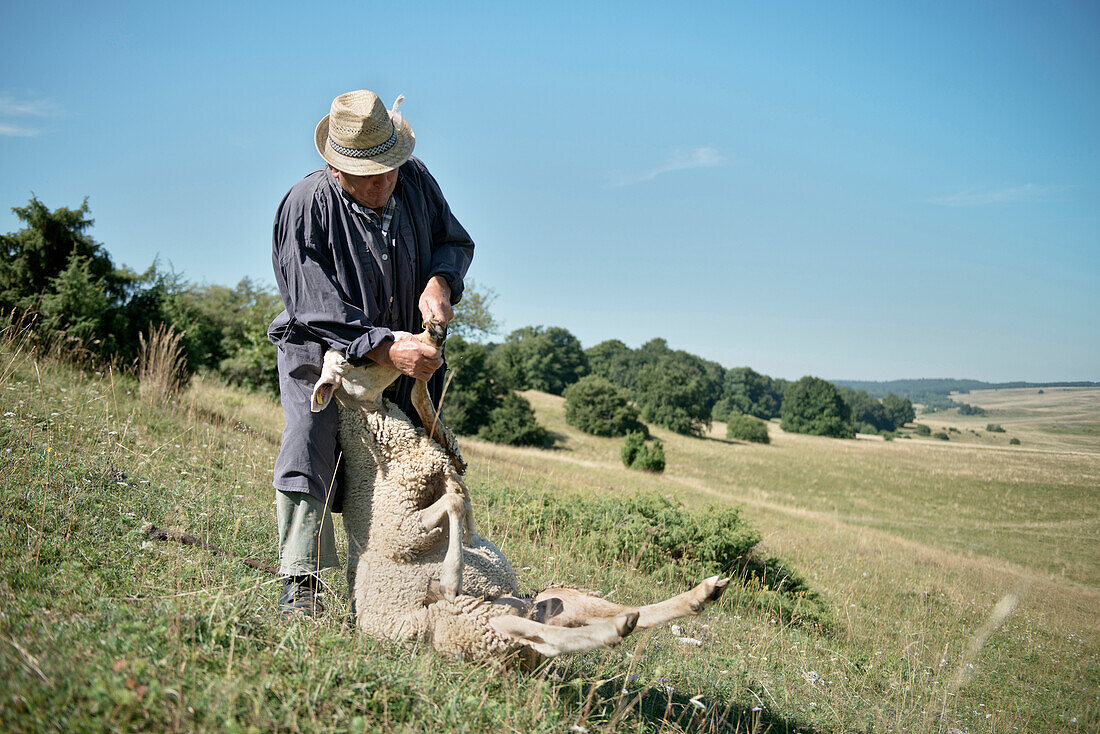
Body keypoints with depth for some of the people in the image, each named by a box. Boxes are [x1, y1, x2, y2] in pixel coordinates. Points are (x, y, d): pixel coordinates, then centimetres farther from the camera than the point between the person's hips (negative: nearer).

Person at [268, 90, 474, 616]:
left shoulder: (415, 180, -6)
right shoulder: (308, 205, -21)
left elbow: (454, 241, 9)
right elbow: (316, 309, -25)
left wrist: (439, 281, -14)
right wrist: (385, 348, -35)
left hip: (404, 352, 5)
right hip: (324, 353, -4)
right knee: (309, 448, -22)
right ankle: (300, 583, -11)